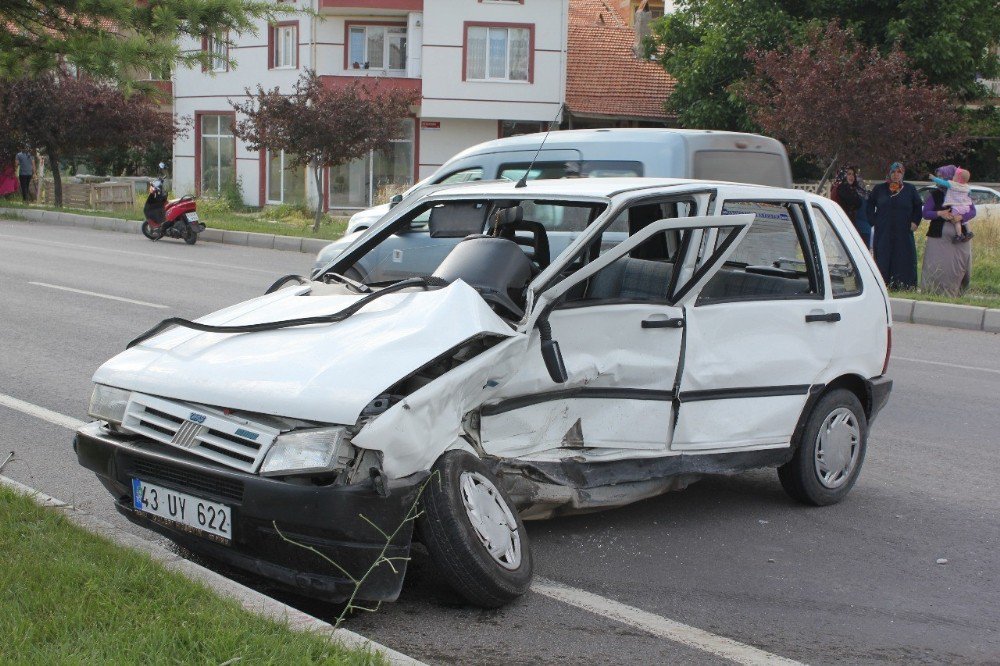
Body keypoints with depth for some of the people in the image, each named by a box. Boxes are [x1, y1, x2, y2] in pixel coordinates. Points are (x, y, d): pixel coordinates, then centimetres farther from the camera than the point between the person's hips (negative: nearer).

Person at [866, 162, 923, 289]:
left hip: (904, 233, 0)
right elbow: (869, 206, 14)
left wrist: (915, 222, 2)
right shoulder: (879, 189, 9)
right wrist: (874, 221, 4)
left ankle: (905, 286, -1)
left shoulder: (910, 189, 8)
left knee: (905, 259, -3)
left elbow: (919, 207, 13)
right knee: (883, 260, -2)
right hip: (883, 233, 0)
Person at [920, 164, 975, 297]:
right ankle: (935, 293, -3)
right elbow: (925, 213, 2)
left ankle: (955, 294, 6)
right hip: (939, 238, -1)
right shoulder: (934, 195, 7)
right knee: (936, 267, -6)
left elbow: (972, 211, 0)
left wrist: (961, 217, -20)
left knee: (957, 268, 0)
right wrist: (939, 213, -16)